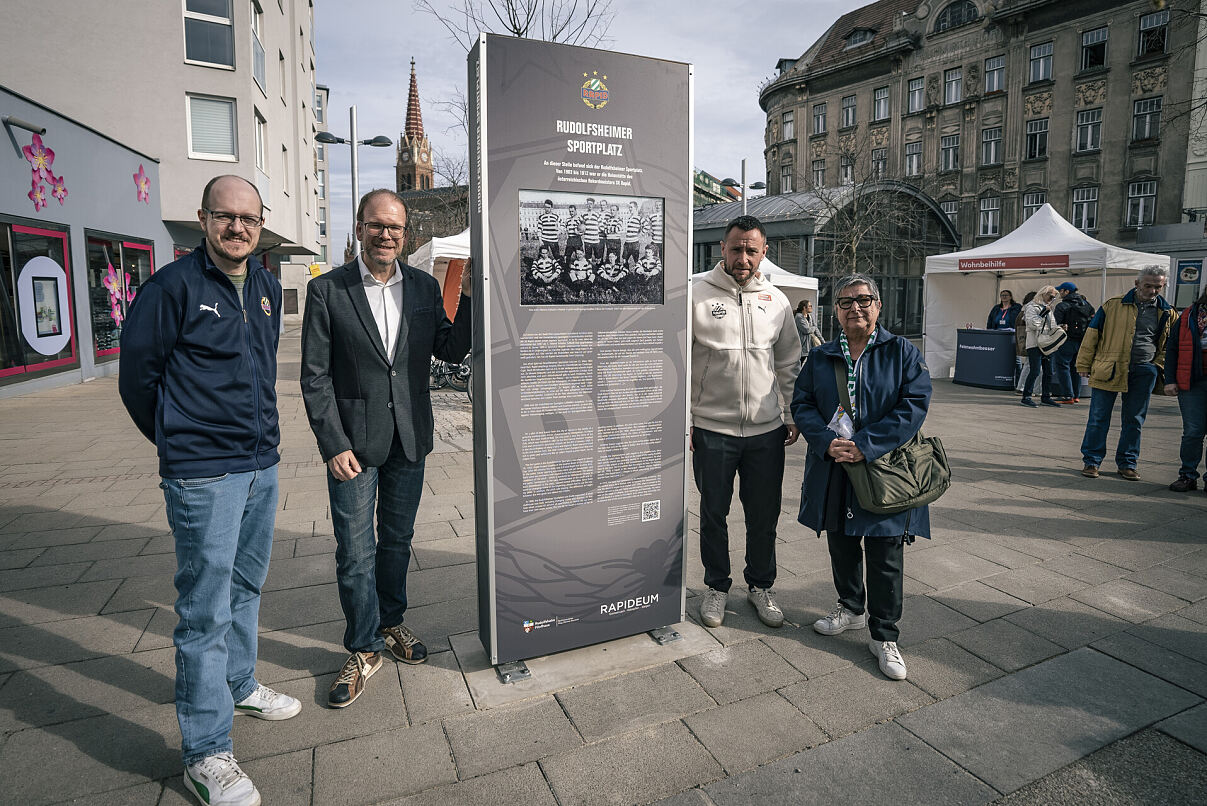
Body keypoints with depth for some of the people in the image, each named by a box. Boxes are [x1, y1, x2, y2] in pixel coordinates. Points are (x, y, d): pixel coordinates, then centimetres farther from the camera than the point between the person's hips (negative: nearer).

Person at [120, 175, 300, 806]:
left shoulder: (267, 289, 10)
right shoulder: (173, 286, -11)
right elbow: (136, 374, -3)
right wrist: (178, 441, 7)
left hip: (262, 465, 7)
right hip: (202, 475, -7)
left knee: (246, 587, 20)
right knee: (206, 609, -1)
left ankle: (238, 686, 41)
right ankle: (206, 754, 11)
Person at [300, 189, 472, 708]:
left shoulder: (424, 287, 4)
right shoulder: (326, 290, -5)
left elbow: (451, 351, 3)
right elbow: (315, 376, -7)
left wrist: (469, 296, -8)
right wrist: (333, 446, -12)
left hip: (409, 441, 3)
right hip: (353, 442, -3)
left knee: (397, 539, 18)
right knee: (355, 552, 4)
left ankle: (390, 623, 38)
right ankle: (364, 650, 23)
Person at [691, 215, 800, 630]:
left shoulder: (776, 300, 7)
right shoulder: (697, 293, -5)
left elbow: (788, 365, 14)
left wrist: (793, 416, 10)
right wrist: (683, 417, -8)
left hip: (766, 429, 3)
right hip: (711, 428, -3)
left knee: (764, 515, 12)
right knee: (713, 513, 11)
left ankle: (761, 585, 33)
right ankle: (717, 587, 31)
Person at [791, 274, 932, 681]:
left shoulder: (902, 353, -1)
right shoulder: (820, 358, 8)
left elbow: (914, 405, -10)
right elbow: (801, 404, 5)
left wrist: (865, 445, -19)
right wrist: (826, 442, -14)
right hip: (833, 471, 4)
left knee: (886, 555, 1)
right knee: (841, 545, 16)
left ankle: (884, 635, 17)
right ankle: (852, 608, 39)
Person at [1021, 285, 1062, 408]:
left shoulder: (1049, 309, 21)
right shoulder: (1032, 307, -4)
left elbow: (1052, 325, 29)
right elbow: (1033, 324, -16)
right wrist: (1043, 313, -15)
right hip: (1035, 344, -8)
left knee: (1048, 372, 8)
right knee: (1035, 371, -14)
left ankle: (1046, 397, 16)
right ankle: (1025, 397, -11)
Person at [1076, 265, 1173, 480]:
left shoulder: (1166, 313, 9)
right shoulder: (1114, 305, -1)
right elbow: (1092, 334, 1)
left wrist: (1157, 366, 6)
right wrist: (1084, 365, 0)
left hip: (1144, 373, 3)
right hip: (1108, 370, -3)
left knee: (1134, 420, 9)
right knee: (1098, 418, 0)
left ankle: (1127, 464, 20)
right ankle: (1091, 461, 10)